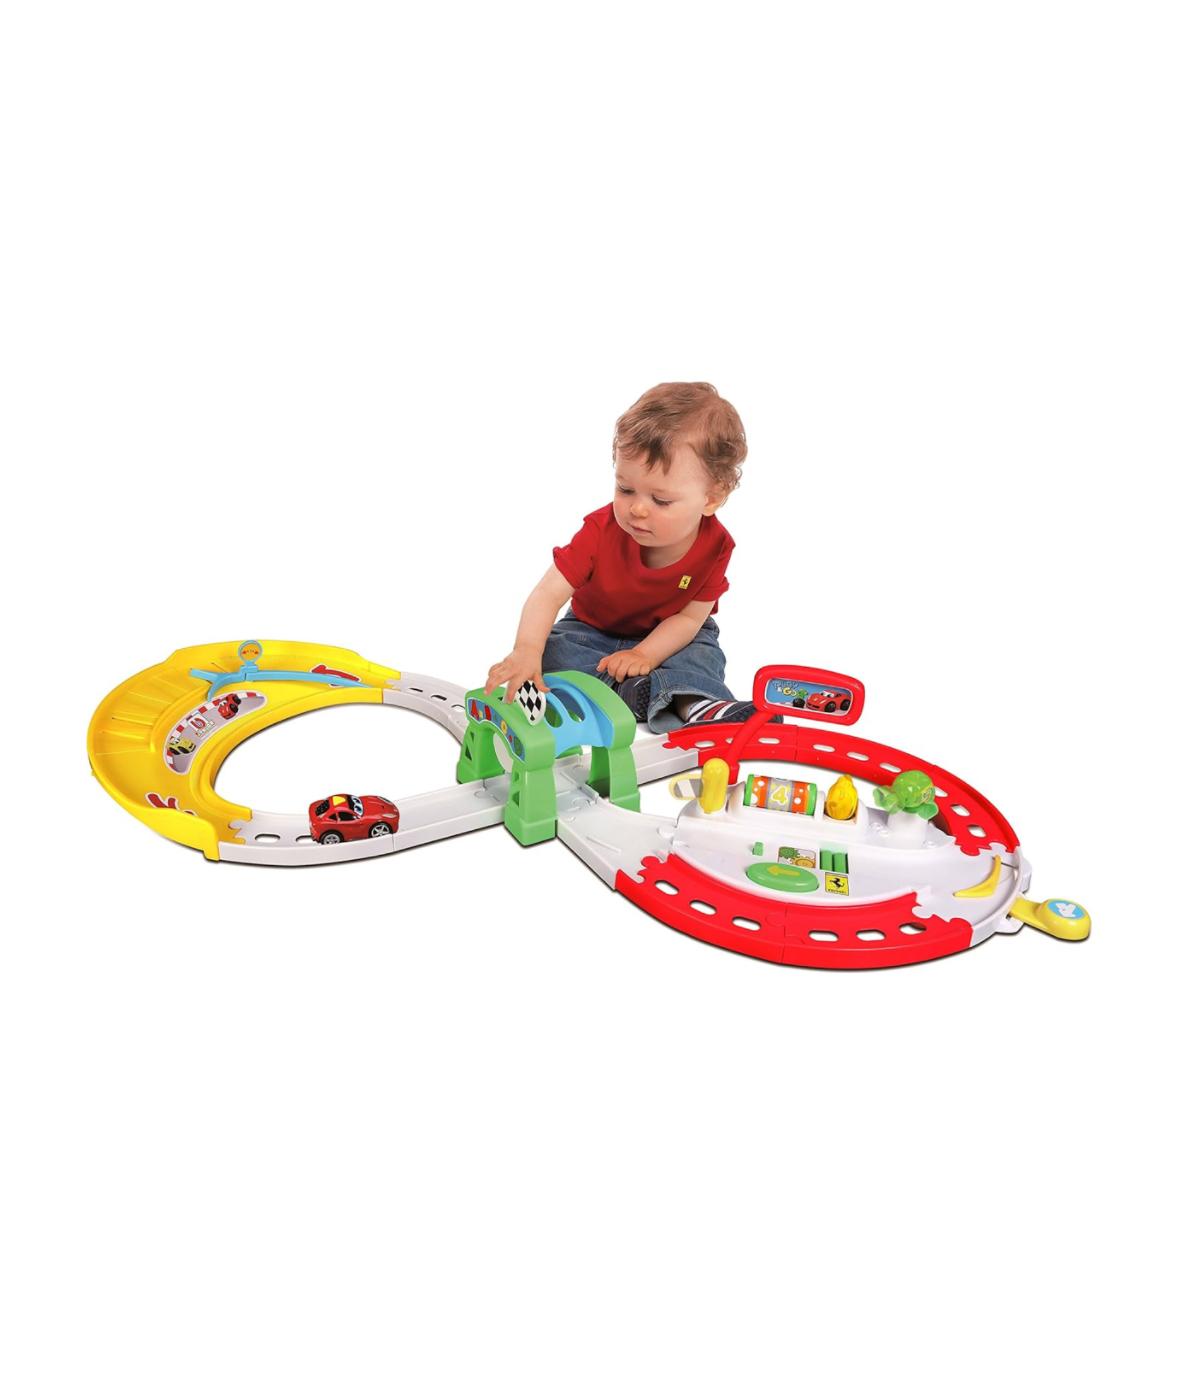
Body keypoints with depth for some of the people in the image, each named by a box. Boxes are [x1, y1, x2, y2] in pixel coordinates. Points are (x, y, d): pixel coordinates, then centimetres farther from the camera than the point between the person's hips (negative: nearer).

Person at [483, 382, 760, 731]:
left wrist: (643, 655, -33)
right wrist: (527, 649, -52)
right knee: (553, 649, -26)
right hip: (594, 631, 1)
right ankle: (648, 691, -37)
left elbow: (690, 617, -17)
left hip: (671, 636, 0)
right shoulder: (602, 529, -27)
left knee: (703, 654, -27)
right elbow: (549, 592, -34)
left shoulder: (714, 546, -25)